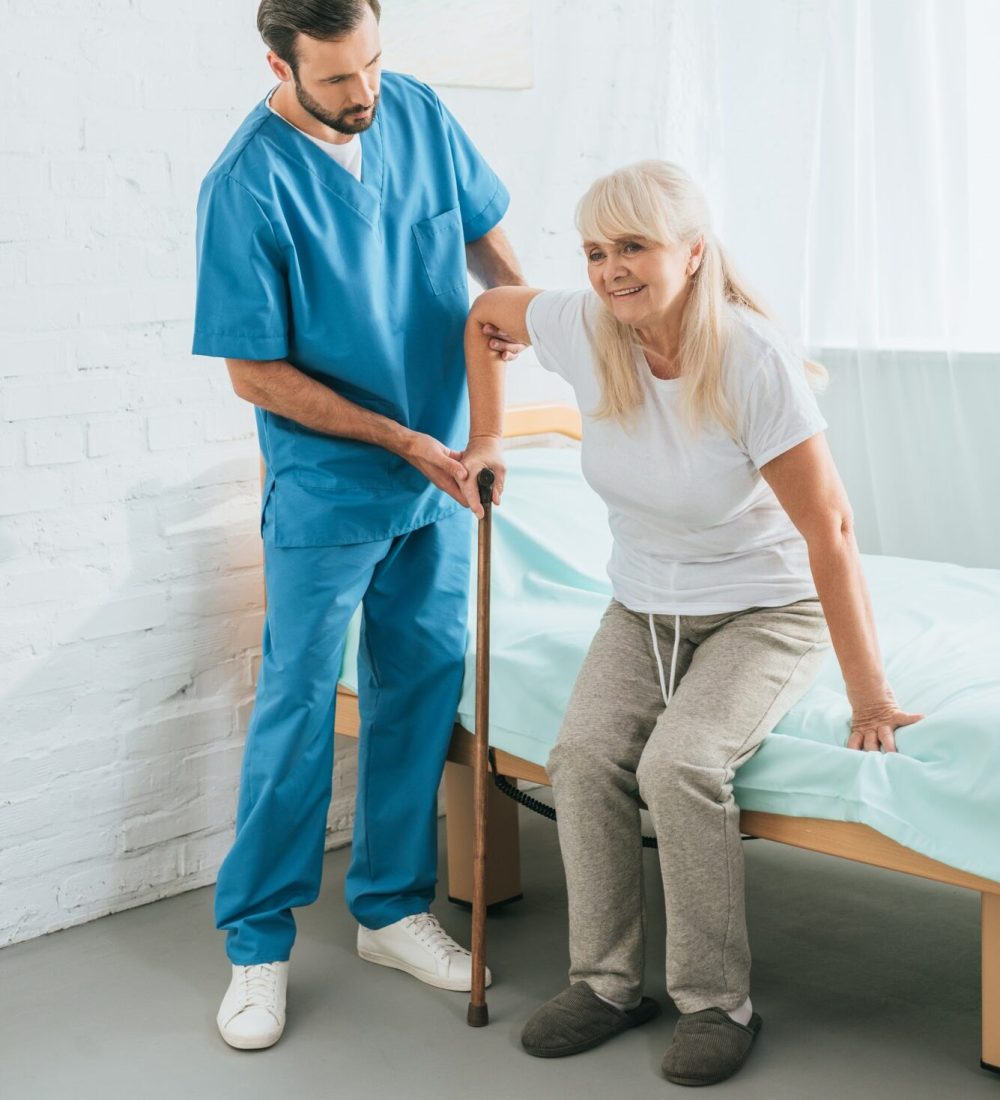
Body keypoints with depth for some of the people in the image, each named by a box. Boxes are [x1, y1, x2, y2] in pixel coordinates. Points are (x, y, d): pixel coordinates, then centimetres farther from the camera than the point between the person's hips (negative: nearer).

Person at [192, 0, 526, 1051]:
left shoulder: (419, 114, -2)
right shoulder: (247, 186, -18)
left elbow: (481, 228, 14)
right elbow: (256, 373, -15)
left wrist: (513, 295, -8)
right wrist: (403, 442, -16)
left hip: (438, 474, 6)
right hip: (326, 490, -5)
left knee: (421, 689, 12)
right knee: (296, 709, 0)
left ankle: (392, 907, 27)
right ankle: (258, 943, 15)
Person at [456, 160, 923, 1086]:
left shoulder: (754, 361, -25)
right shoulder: (585, 330, -12)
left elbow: (828, 531, -23)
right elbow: (483, 311, 11)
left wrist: (868, 697, -22)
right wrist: (486, 436, 7)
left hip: (763, 610, -4)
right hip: (643, 607, 5)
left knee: (680, 763, -28)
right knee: (583, 757, -20)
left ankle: (719, 1003, -10)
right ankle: (607, 982, -3)